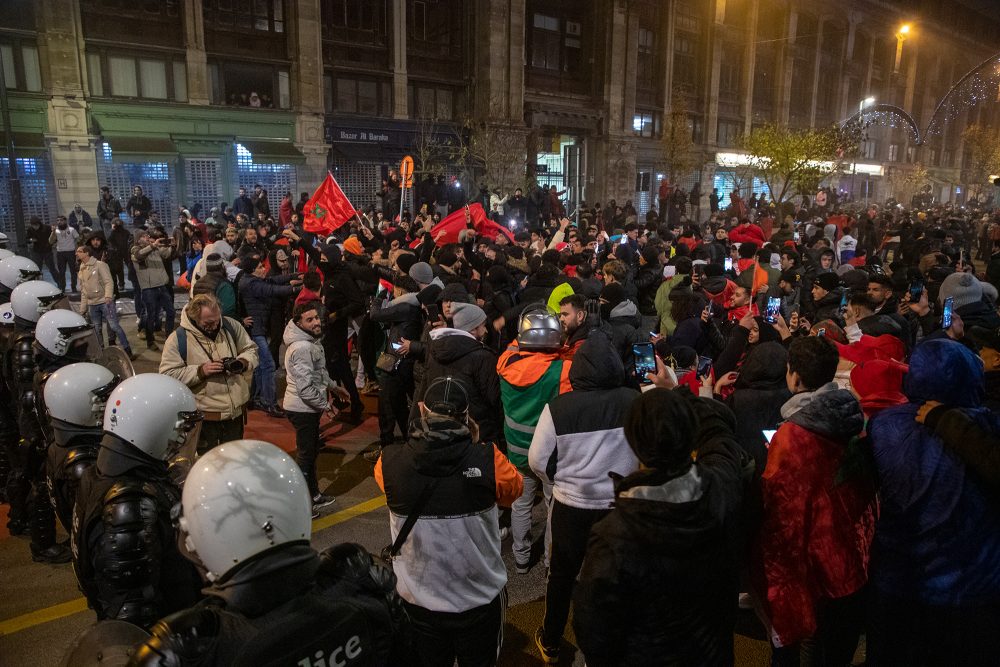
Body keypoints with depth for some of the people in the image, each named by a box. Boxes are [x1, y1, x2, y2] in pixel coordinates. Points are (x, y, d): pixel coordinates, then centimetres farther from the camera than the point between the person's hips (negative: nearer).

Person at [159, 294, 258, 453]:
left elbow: (250, 349, 8)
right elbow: (168, 375, -14)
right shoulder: (177, 339, -12)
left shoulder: (231, 325, -2)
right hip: (203, 416, -3)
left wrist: (243, 362, -13)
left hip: (236, 410, 4)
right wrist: (200, 371, -24)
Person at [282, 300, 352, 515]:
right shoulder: (302, 348, -26)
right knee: (306, 456, 1)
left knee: (312, 451, 20)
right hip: (302, 409, -10)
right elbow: (305, 388, -28)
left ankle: (314, 495, 35)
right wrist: (325, 404, -18)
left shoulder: (312, 341, 7)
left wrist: (334, 387, 19)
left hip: (309, 407, 10)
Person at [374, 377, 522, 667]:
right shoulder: (488, 460, -24)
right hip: (480, 602, 0)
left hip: (417, 600, 1)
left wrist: (423, 441, 5)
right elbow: (514, 488, -2)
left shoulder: (389, 463, -20)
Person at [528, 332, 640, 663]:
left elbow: (538, 461, -11)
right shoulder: (634, 400, -17)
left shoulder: (558, 406, -21)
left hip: (571, 505, -1)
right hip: (620, 505, 1)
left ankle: (550, 643, 38)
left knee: (561, 575, 20)